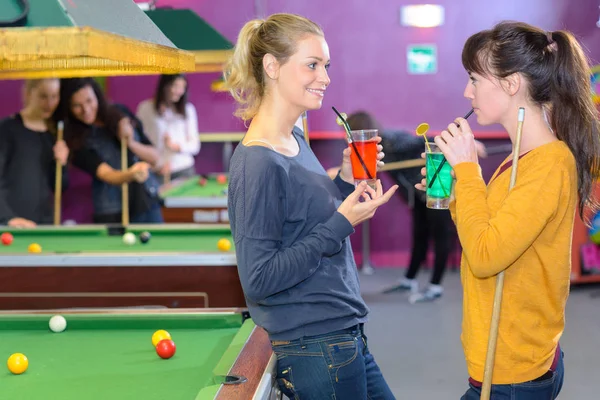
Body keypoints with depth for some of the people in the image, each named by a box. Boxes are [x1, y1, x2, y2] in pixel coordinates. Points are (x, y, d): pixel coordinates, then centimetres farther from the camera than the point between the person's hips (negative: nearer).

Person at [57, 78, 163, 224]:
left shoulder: (120, 114, 0)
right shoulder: (78, 140, -11)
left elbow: (154, 157, 4)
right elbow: (106, 174, -26)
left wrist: (131, 143, -14)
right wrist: (131, 174, -46)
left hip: (149, 205, 4)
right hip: (113, 217, -3)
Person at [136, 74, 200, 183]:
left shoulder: (187, 109, 6)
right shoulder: (146, 108, 1)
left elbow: (194, 145, 7)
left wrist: (178, 146, -13)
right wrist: (157, 164, -10)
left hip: (184, 170, 2)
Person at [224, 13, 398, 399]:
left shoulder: (296, 139, 8)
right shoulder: (257, 164, -21)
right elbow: (259, 280, -23)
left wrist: (346, 181, 1)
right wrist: (342, 221, -21)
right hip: (315, 353, -9)